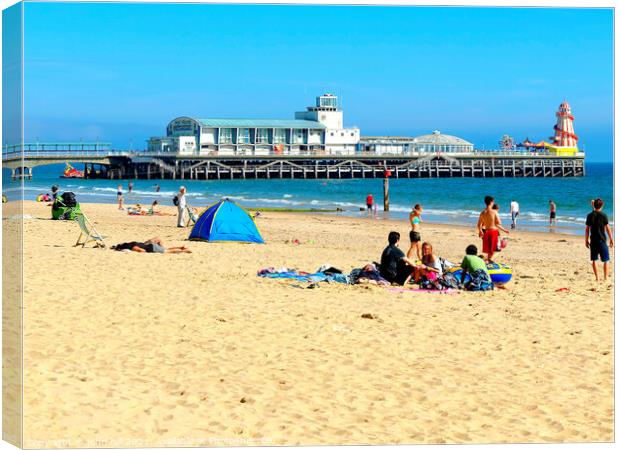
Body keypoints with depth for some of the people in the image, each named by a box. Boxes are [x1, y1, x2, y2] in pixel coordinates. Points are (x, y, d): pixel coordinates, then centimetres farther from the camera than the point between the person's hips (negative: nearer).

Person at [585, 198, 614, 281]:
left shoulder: (590, 216, 1)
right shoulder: (603, 215, -8)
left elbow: (587, 229, 4)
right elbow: (608, 228, -7)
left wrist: (587, 240, 12)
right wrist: (611, 239, 2)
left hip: (593, 241, 3)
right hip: (602, 240, -3)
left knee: (594, 260, 10)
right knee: (606, 260, 5)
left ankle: (597, 278, 10)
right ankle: (605, 278, 1)